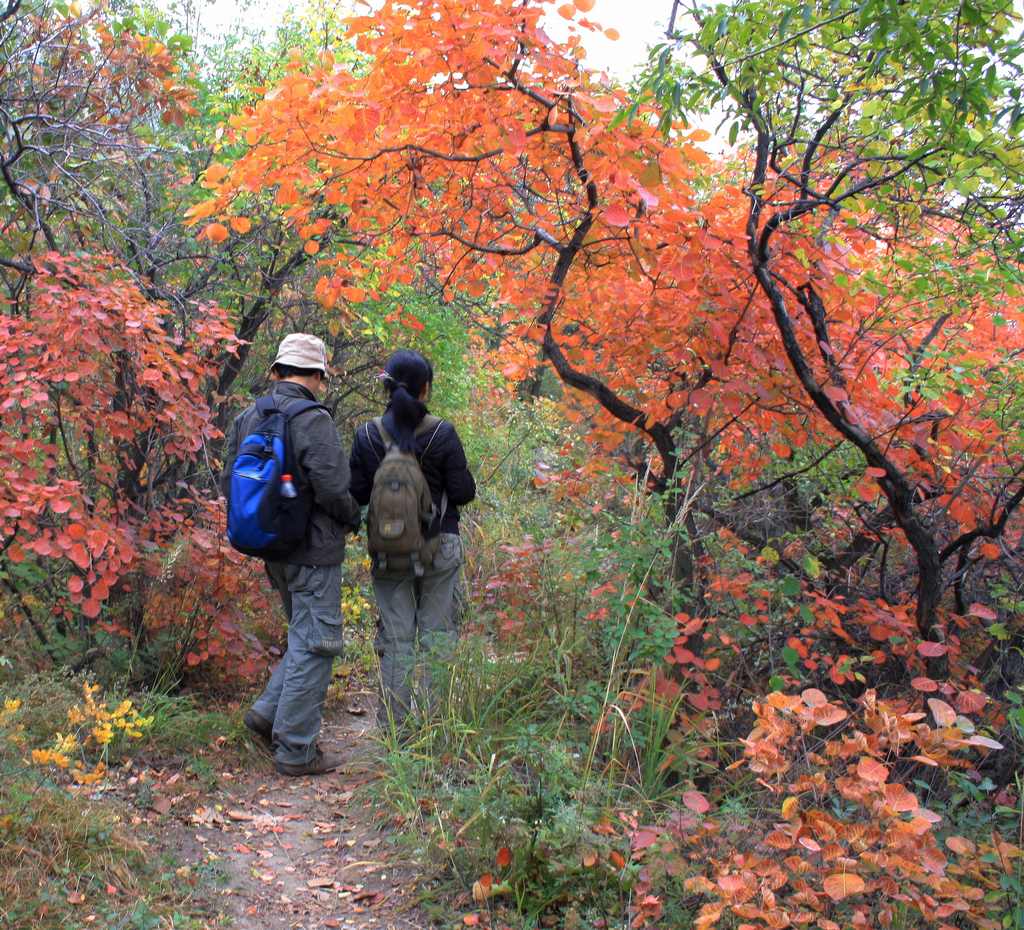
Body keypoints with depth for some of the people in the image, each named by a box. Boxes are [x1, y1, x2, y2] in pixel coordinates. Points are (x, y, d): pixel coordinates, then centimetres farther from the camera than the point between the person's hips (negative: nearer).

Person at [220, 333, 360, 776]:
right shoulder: (312, 419, -17)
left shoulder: (246, 419, 7)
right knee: (314, 645, 1)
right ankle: (296, 748, 6)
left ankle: (268, 712, 15)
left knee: (305, 637, 22)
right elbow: (331, 486, -22)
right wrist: (354, 519, -2)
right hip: (314, 550, -8)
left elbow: (229, 482, 10)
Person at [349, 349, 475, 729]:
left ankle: (394, 724, 11)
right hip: (439, 547, -2)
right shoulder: (442, 434, -10)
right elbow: (463, 492, -8)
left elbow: (357, 494, -1)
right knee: (437, 633, 8)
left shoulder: (367, 435, -4)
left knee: (396, 637, 9)